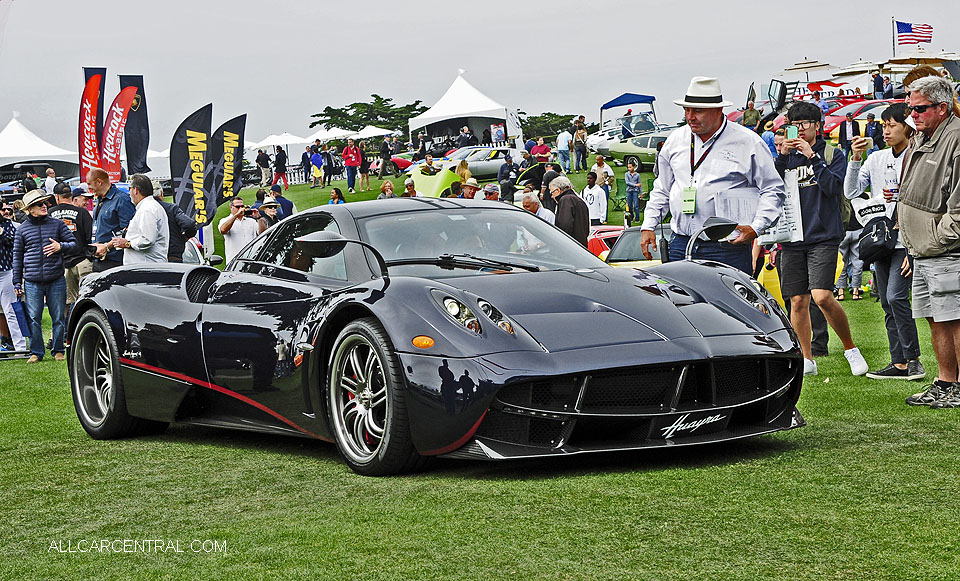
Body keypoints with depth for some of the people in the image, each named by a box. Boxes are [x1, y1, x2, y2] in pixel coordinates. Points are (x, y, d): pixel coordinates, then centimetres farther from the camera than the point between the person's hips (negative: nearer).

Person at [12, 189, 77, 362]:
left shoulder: (57, 224, 7)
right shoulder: (22, 230, 7)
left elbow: (74, 244, 10)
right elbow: (17, 257, 11)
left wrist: (60, 247, -12)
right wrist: (17, 283, 9)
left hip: (56, 280, 0)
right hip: (32, 282, 0)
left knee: (58, 317, 3)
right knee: (33, 318, -2)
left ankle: (58, 350, 15)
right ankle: (36, 352, 8)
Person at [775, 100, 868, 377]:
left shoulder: (831, 154, 5)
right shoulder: (787, 156, 14)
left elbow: (834, 187, -10)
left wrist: (812, 157, -13)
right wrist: (783, 156, -10)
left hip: (823, 236, -4)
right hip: (792, 237, 4)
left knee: (822, 296, -17)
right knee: (798, 301, 3)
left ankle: (851, 348, 1)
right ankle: (807, 360, 13)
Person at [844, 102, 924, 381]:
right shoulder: (876, 159, 11)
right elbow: (851, 192, 4)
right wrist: (855, 159, -8)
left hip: (907, 240, -6)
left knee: (896, 296, -18)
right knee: (887, 303, 6)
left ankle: (913, 359, -8)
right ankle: (899, 363, 10)